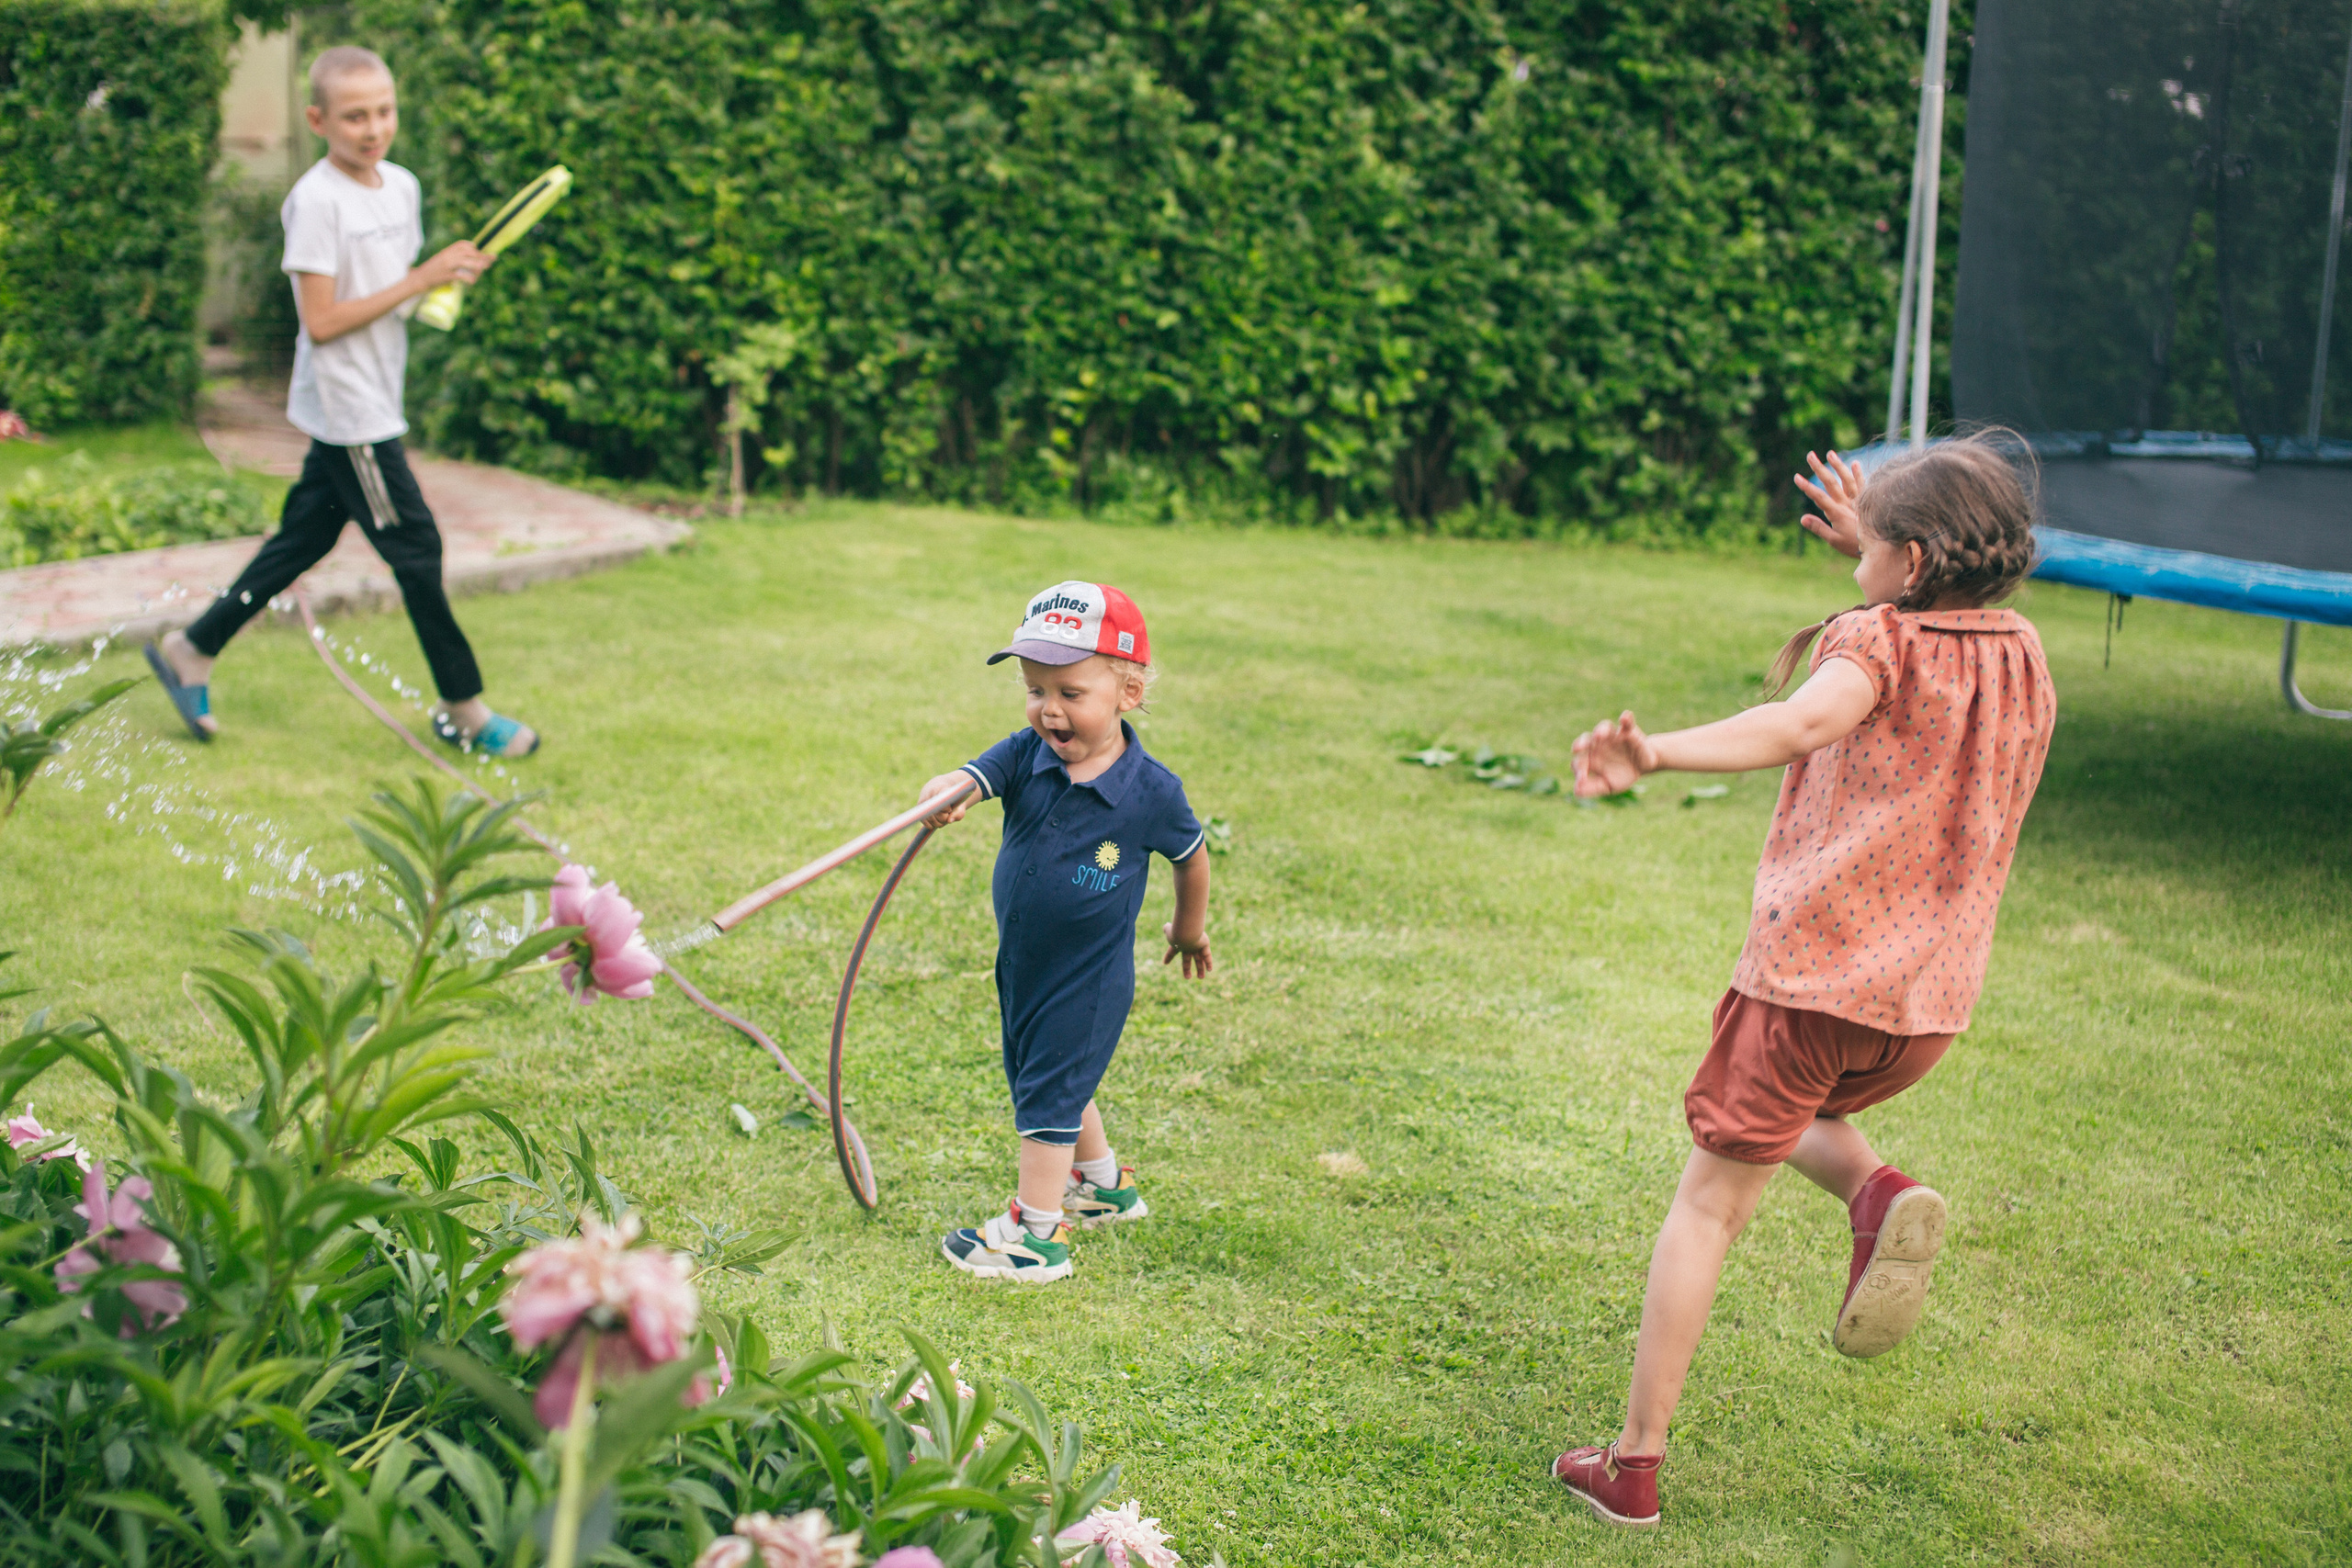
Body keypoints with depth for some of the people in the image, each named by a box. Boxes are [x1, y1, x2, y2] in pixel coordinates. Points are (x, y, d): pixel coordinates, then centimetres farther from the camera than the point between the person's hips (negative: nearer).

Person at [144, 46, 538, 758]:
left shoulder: (402, 186, 8)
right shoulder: (316, 201, -16)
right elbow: (322, 321, -20)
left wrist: (451, 277, -4)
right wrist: (421, 278, -21)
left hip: (374, 406, 8)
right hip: (345, 411, -8)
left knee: (303, 540, 15)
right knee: (416, 549, -3)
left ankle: (190, 650, 28)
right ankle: (464, 711, 7)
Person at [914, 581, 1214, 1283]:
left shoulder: (1150, 791, -18)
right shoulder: (1025, 756, -10)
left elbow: (1191, 854, 1)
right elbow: (974, 778, -29)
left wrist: (1190, 928, 16)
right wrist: (947, 794, -54)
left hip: (1089, 975, -6)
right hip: (1021, 962, 6)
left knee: (1049, 1088, -2)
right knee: (1039, 1076, 22)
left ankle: (1035, 1233, 11)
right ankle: (1105, 1184, 44)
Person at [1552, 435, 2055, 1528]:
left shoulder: (1876, 640, -10)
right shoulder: (2024, 660, 9)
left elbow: (1804, 721, -34)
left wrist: (1657, 755, -47)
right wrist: (1874, 553, 30)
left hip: (1815, 965, -6)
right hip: (1932, 998, 6)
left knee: (1708, 1205, 5)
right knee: (1803, 1110, 34)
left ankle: (1635, 1465, 7)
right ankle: (1876, 1195, -1)